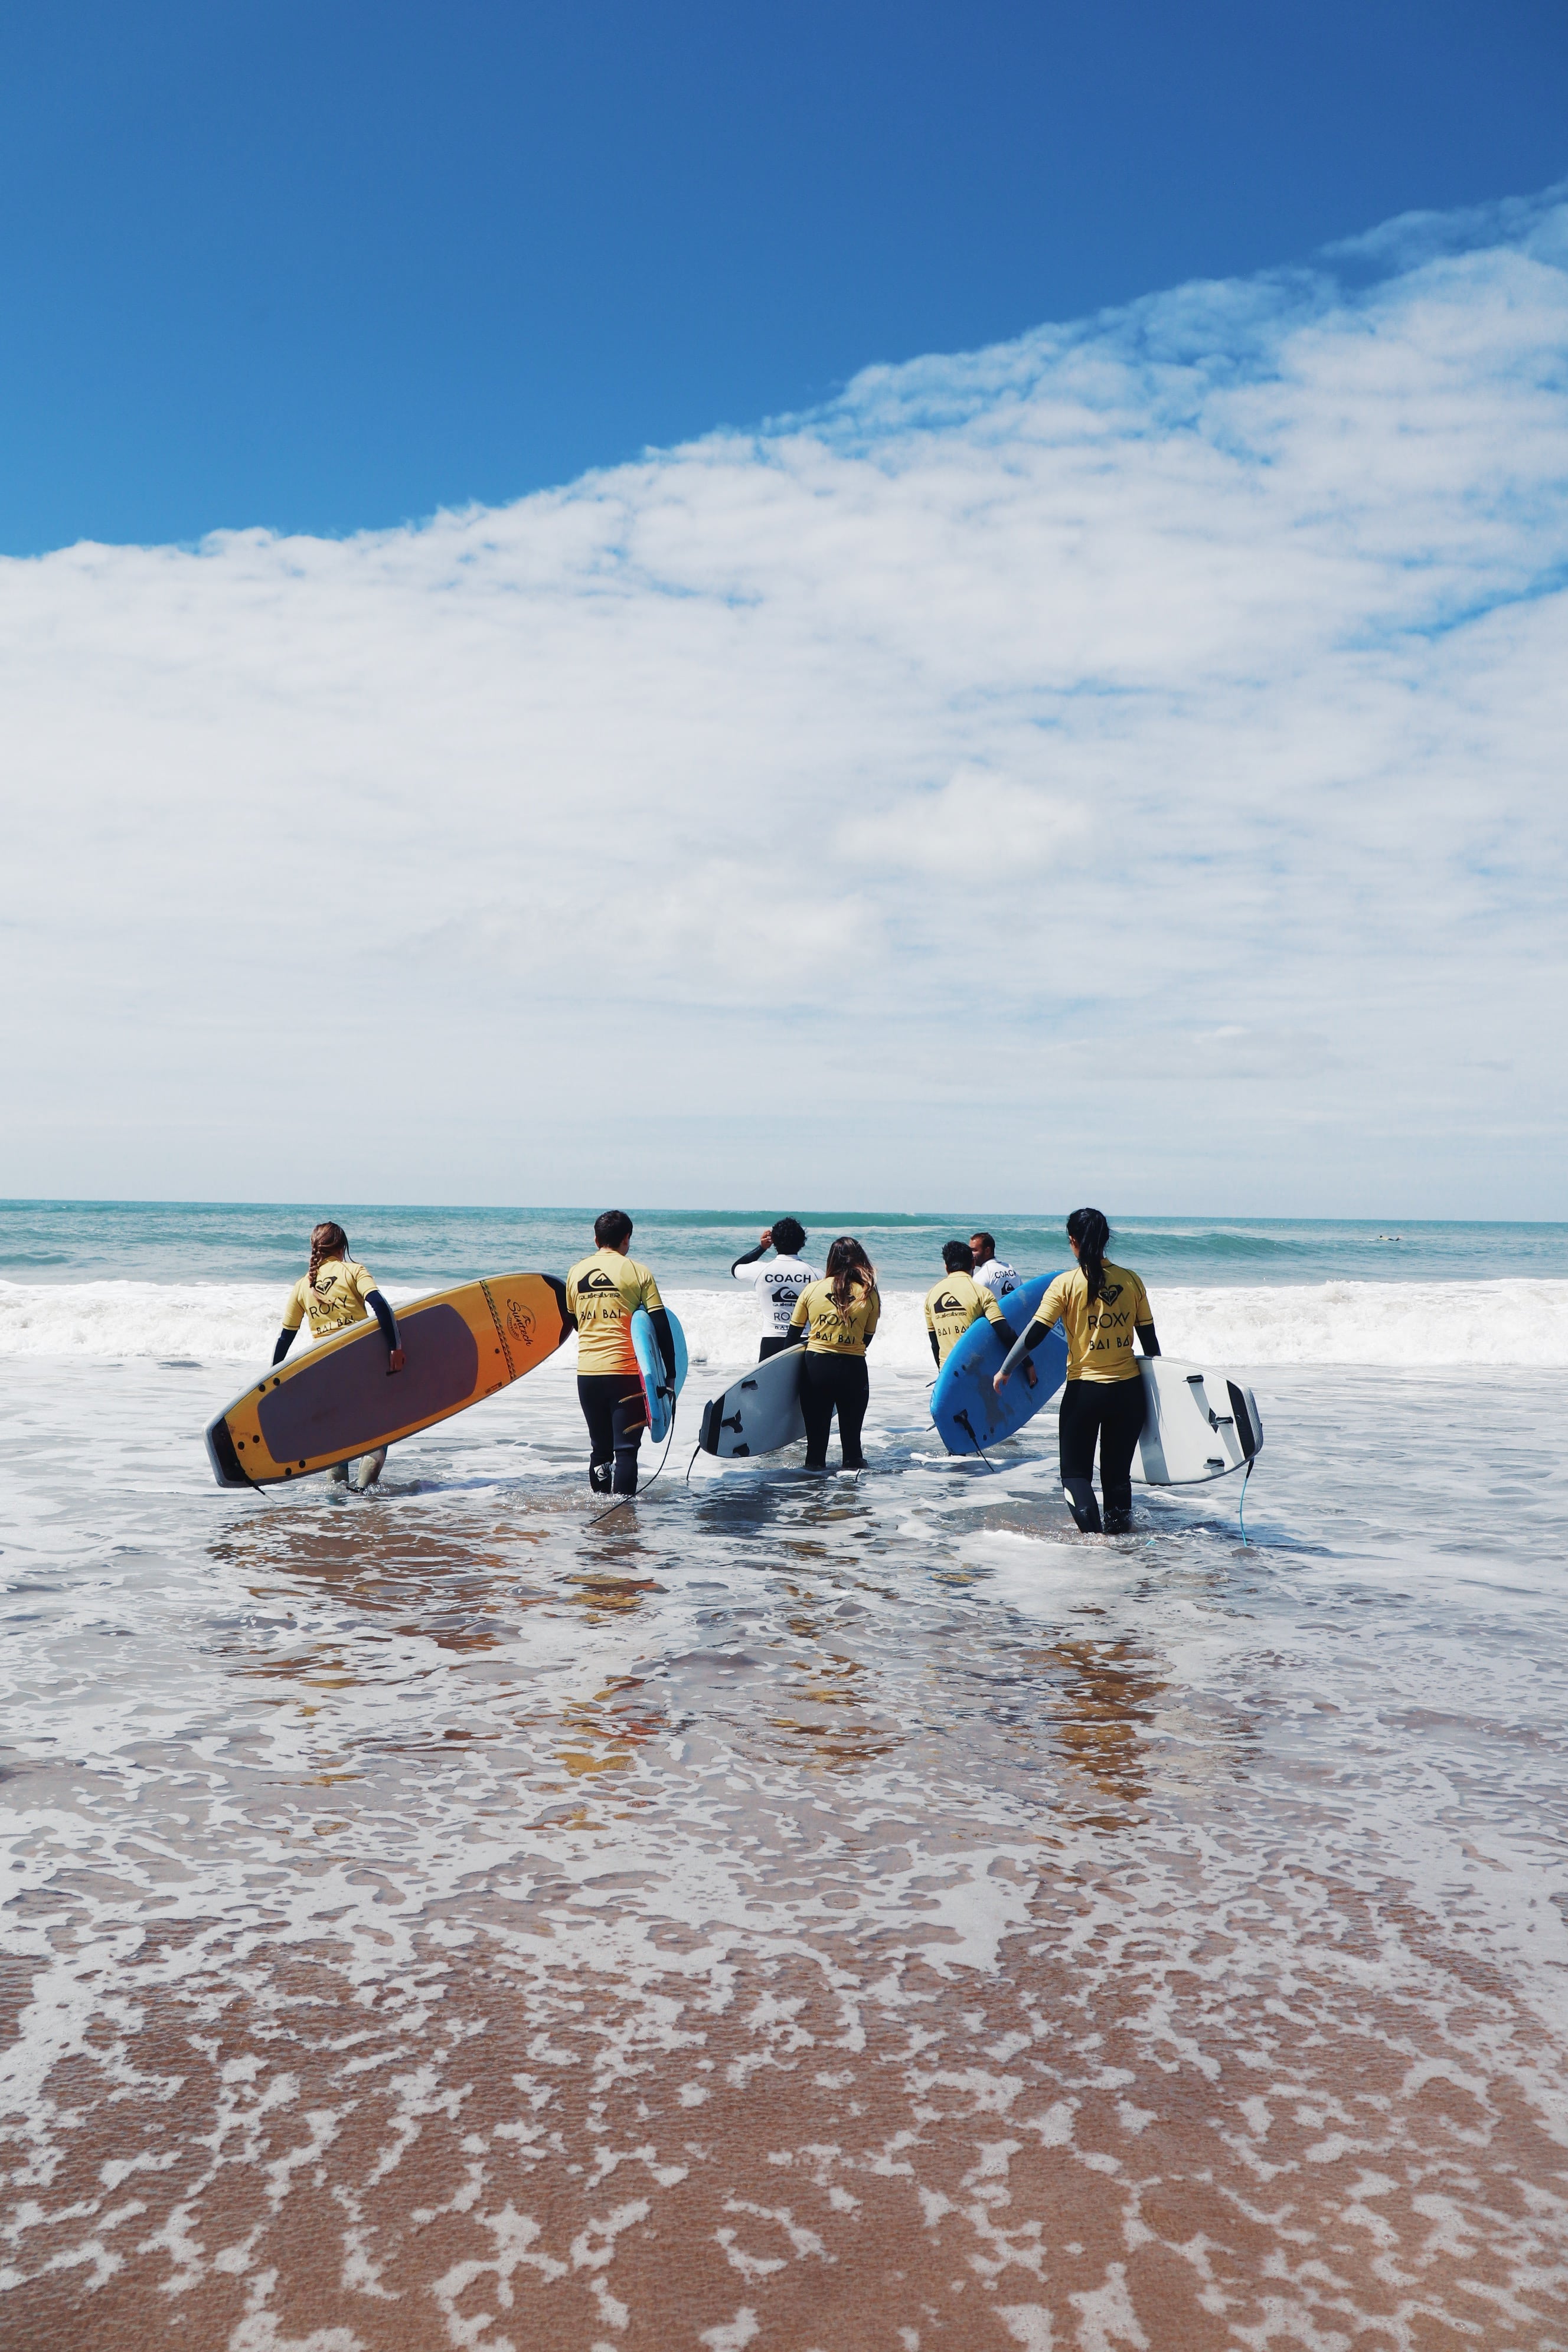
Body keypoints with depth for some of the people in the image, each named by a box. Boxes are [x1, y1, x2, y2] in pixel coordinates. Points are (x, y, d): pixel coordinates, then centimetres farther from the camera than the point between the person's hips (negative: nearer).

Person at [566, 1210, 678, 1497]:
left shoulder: (576, 1272, 9)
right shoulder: (637, 1272, -4)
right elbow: (661, 1325, -6)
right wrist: (670, 1371, 0)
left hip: (586, 1371, 4)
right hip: (625, 1371, -4)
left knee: (600, 1448, 16)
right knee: (626, 1448, -1)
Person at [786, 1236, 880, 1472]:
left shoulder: (812, 1290, -1)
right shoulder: (869, 1294, -2)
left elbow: (794, 1332, 7)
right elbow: (868, 1337, 6)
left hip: (815, 1366, 0)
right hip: (853, 1369, 0)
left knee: (816, 1426, 12)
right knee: (851, 1428, 13)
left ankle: (815, 1463, 19)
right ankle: (853, 1465, 21)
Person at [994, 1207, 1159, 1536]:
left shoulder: (1066, 1283, -8)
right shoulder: (1131, 1280, 1)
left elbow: (1034, 1335, -8)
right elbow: (1150, 1341, 6)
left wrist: (1005, 1371, 4)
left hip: (1084, 1389, -3)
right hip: (1128, 1390, 3)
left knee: (1076, 1471, 8)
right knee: (1118, 1472, 17)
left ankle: (1093, 1535, -11)